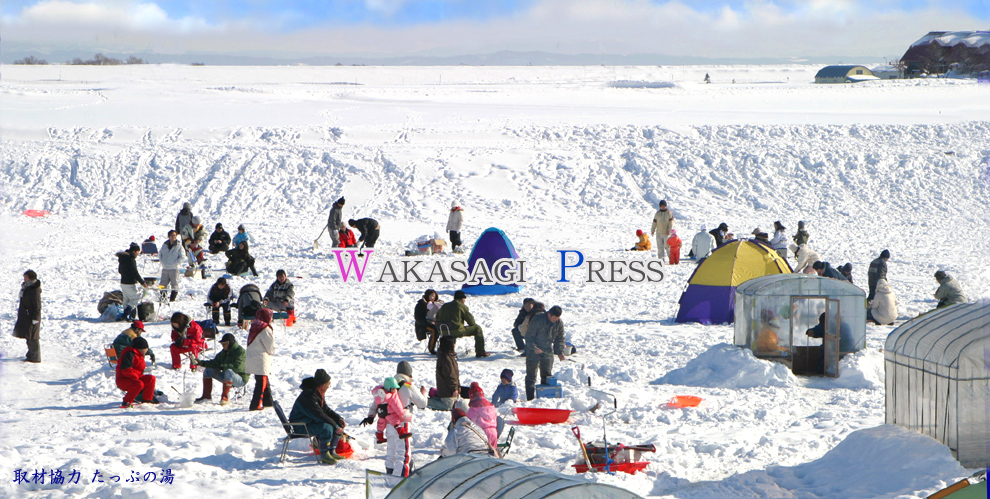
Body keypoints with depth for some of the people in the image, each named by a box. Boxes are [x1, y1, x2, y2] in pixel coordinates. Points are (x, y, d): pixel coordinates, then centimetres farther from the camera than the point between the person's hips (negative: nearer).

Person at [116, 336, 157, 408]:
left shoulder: (139, 355, 17)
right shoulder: (129, 354, -18)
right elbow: (126, 370, -27)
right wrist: (136, 376, -20)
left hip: (134, 378, 10)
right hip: (123, 380, -10)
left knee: (151, 378, -3)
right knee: (139, 384, -36)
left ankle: (147, 399, 7)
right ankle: (126, 402, -27)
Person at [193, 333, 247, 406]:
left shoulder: (240, 351, -16)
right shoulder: (224, 352, 9)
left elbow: (237, 367, -28)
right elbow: (215, 363, 10)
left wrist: (221, 367, -24)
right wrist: (201, 362, -1)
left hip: (241, 379, -9)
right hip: (228, 378, 9)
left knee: (229, 371, -40)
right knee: (207, 371, 6)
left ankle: (225, 397, -35)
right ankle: (206, 396, 2)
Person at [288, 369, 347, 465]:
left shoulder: (319, 393, 6)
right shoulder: (309, 396, -27)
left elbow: (326, 410, 13)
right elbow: (320, 416, -27)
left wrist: (339, 419, -2)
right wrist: (335, 426, -23)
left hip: (312, 421, 10)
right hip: (300, 425, -10)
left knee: (339, 424, 3)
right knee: (327, 428, -33)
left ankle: (331, 452, 8)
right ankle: (324, 455, -19)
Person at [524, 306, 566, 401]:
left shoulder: (559, 323, -6)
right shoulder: (537, 320, -21)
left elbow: (560, 339, 5)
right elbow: (529, 337, -15)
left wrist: (560, 352, -9)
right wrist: (534, 348, -28)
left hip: (548, 352, 5)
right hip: (533, 351, -5)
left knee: (547, 375, 7)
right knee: (531, 376, -3)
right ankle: (530, 399, 0)